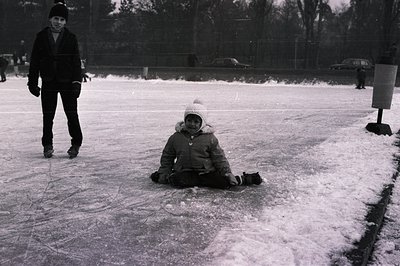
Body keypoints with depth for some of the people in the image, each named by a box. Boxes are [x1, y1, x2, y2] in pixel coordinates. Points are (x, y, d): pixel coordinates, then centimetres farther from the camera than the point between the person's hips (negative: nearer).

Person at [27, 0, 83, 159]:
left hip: (67, 82, -1)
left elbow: (76, 62, -2)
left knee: (72, 114, 0)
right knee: (48, 116, 6)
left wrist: (77, 82, -10)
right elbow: (34, 61, 5)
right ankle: (47, 146, 18)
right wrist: (32, 82, 2)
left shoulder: (71, 38, 1)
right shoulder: (41, 37, 3)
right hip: (48, 83, 1)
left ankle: (76, 144, 13)